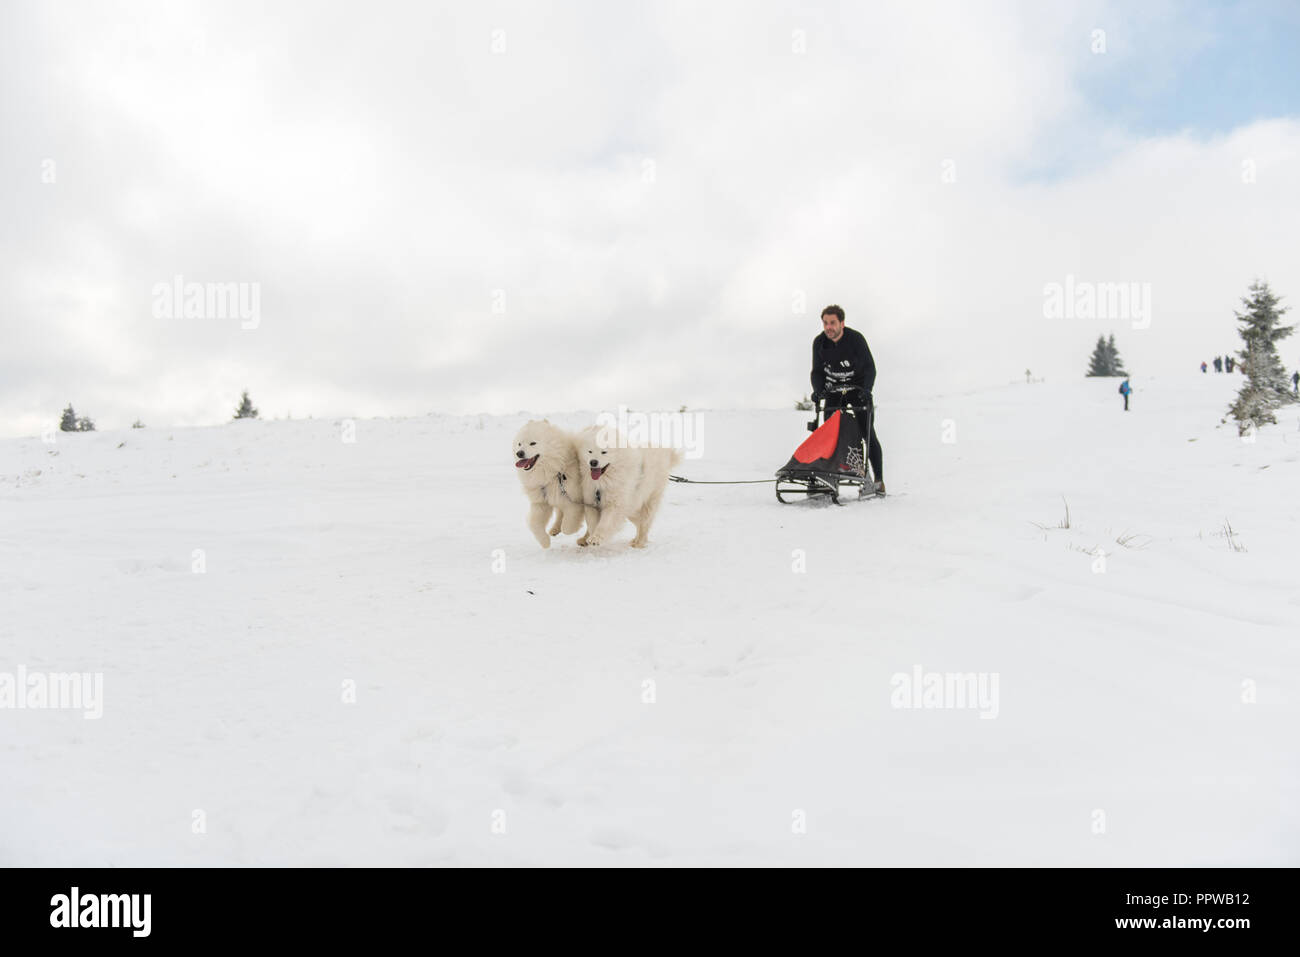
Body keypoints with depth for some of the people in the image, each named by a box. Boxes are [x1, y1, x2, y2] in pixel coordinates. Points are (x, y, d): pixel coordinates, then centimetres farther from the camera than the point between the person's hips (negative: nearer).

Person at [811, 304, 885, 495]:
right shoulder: (819, 343, -8)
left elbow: (870, 367, -17)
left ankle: (879, 480, -1)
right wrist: (818, 390, -19)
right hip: (834, 392, 3)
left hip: (859, 389, -3)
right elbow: (817, 371, 0)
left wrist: (866, 390, -32)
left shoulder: (856, 339, -17)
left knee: (868, 435, -7)